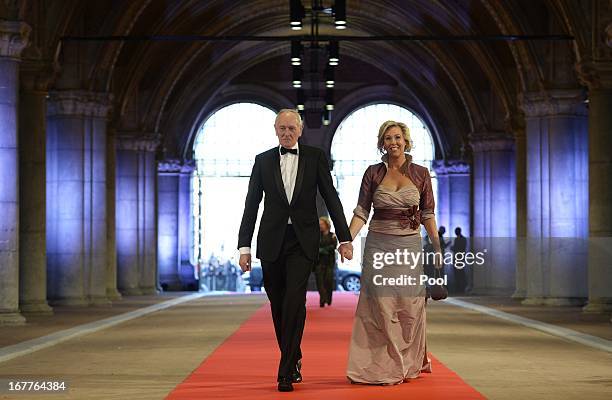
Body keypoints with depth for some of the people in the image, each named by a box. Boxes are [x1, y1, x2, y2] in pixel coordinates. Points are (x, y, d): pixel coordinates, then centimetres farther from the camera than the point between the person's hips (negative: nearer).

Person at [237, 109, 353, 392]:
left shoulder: (315, 157, 5)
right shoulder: (263, 161, 7)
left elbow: (331, 198, 4)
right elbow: (251, 205, 7)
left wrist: (344, 239, 0)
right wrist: (244, 246, 1)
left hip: (303, 241, -2)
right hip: (272, 241, 2)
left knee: (294, 301, -14)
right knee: (278, 305, 7)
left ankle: (286, 372, -13)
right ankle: (294, 359, 27)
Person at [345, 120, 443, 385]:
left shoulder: (420, 174, 4)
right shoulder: (373, 173, 3)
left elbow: (427, 214, 7)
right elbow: (361, 211, -1)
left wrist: (437, 247, 4)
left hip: (410, 244, 0)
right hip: (379, 244, 0)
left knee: (410, 305, 2)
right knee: (381, 305, -3)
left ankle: (409, 362, 20)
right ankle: (384, 367, 4)